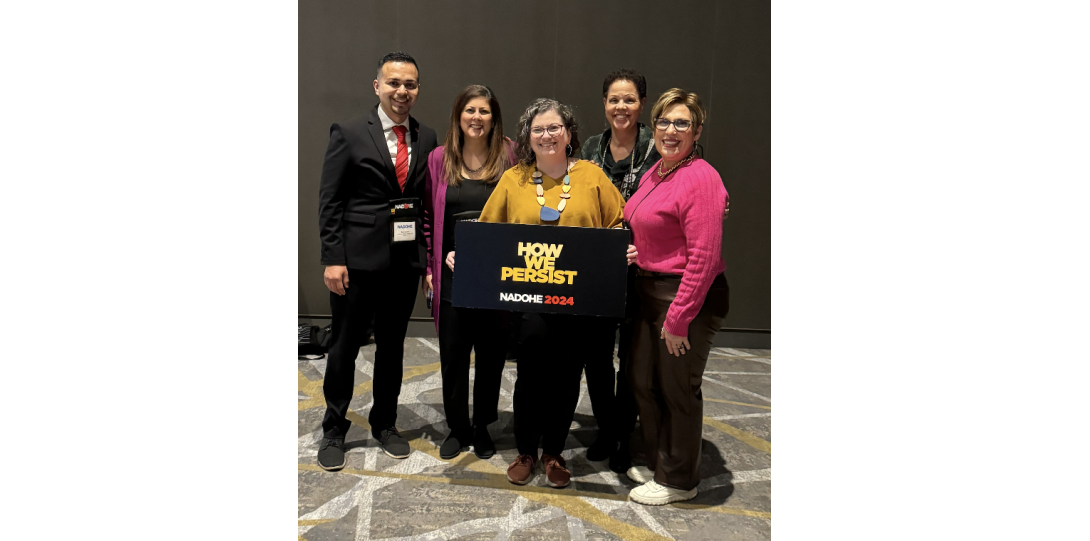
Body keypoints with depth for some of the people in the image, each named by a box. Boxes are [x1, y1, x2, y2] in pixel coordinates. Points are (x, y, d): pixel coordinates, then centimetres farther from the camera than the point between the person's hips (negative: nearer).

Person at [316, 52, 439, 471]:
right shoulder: (349, 133, -4)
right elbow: (329, 201, -6)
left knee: (392, 345, 15)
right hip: (358, 259, -3)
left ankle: (384, 423, 32)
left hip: (406, 261, 4)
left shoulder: (427, 138, 7)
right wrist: (333, 258, -12)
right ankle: (334, 430, 26)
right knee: (344, 346, 9)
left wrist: (430, 256, 1)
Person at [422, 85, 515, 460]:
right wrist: (430, 267, 1)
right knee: (453, 353, 8)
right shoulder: (439, 159, 5)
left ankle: (482, 428, 27)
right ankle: (457, 429, 26)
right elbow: (429, 216, 7)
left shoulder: (508, 159, 0)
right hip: (452, 274, 1)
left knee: (492, 353, 8)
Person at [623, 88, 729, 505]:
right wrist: (633, 252, 8)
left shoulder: (700, 178, -17)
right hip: (650, 291, 9)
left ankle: (678, 480, 25)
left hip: (690, 297, -9)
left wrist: (679, 318, -21)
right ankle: (658, 462, 37)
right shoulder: (655, 173, 11)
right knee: (642, 381, 16)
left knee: (677, 389, 5)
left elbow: (703, 257, -22)